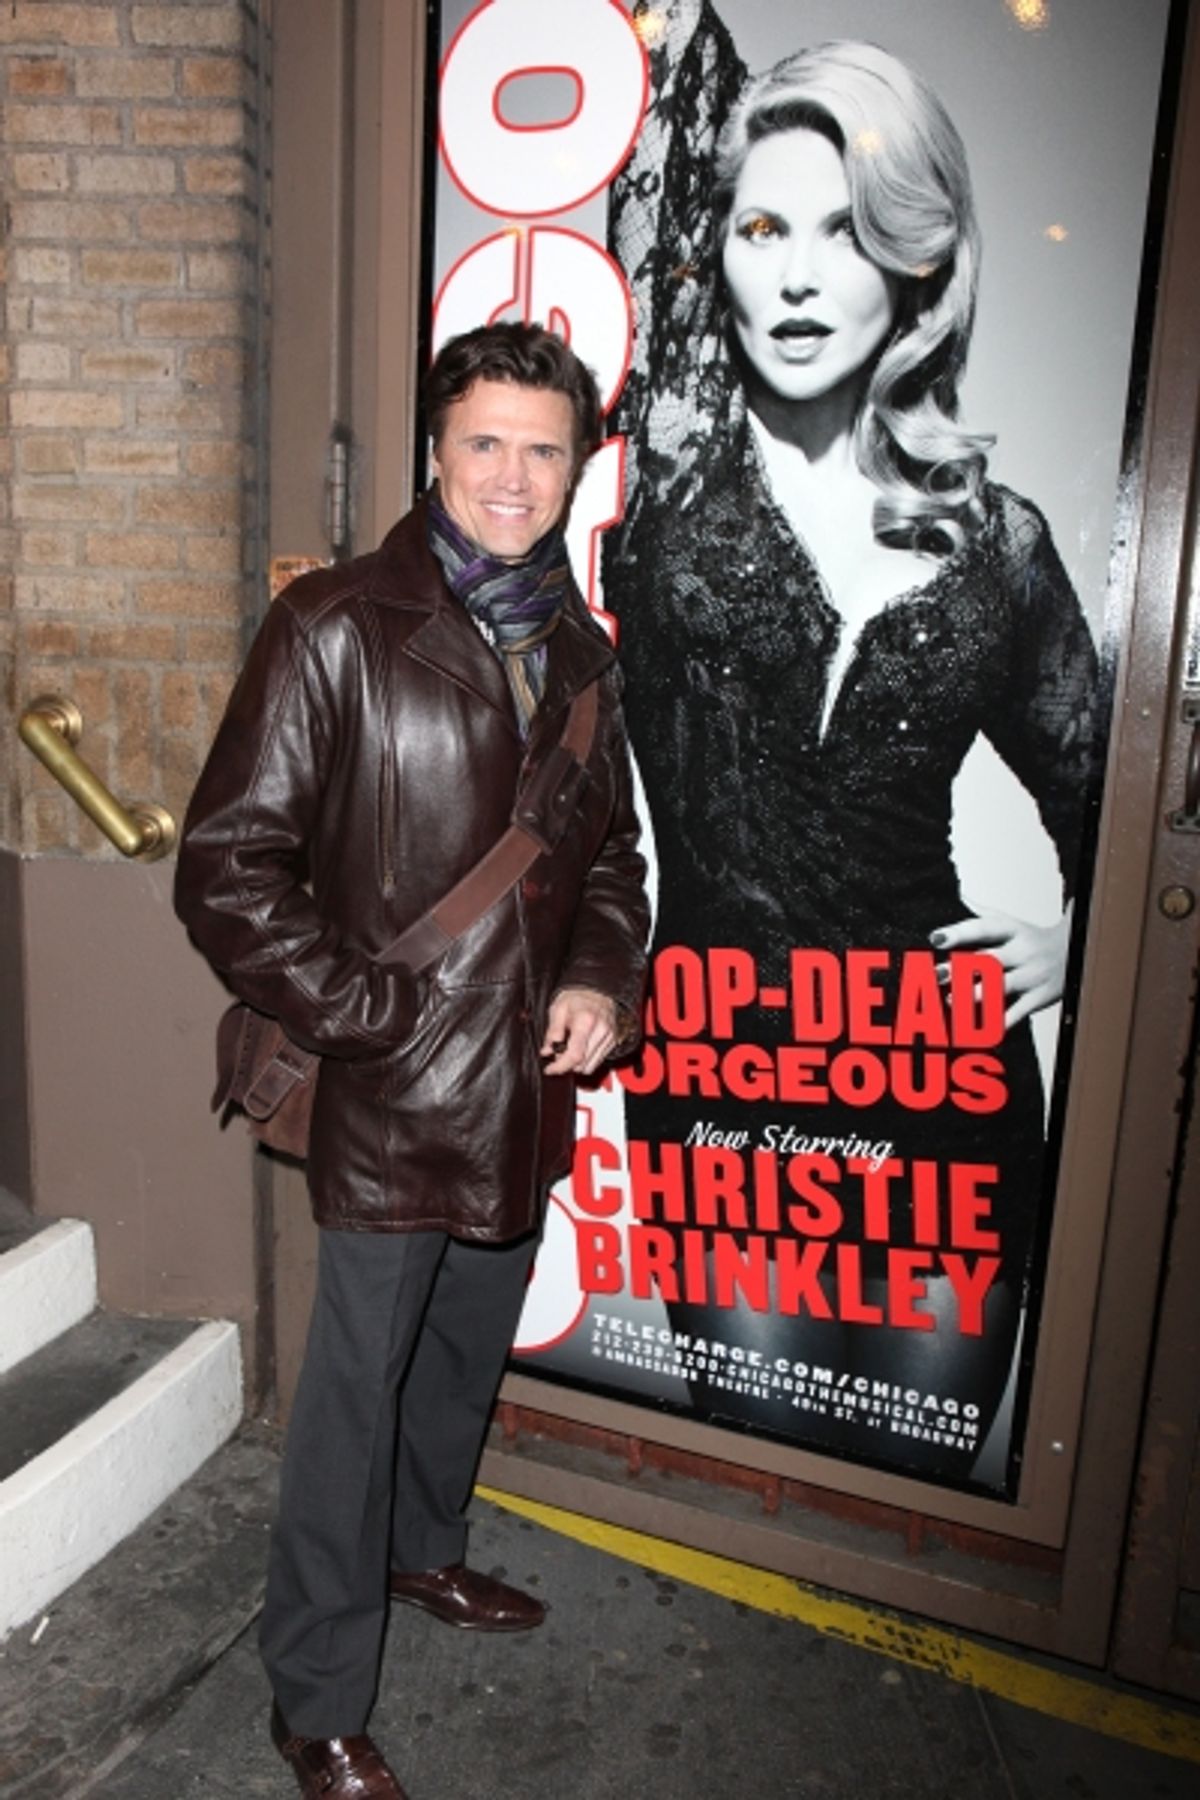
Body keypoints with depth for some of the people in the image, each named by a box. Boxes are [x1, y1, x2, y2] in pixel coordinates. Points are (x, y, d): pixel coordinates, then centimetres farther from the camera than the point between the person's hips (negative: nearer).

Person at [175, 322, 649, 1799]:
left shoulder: (579, 650, 9)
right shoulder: (337, 627, -11)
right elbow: (228, 870, -13)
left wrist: (602, 978, 1)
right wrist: (369, 1016, -16)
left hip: (530, 1084, 6)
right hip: (392, 1094, -6)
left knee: (471, 1349, 23)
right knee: (357, 1386, 6)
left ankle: (422, 1549, 50)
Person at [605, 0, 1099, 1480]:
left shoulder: (992, 537, 3)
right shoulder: (667, 458, -1)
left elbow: (1097, 786, 16)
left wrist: (1080, 941, 3)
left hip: (946, 1077, 2)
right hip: (716, 1071, -1)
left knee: (933, 1462, 13)